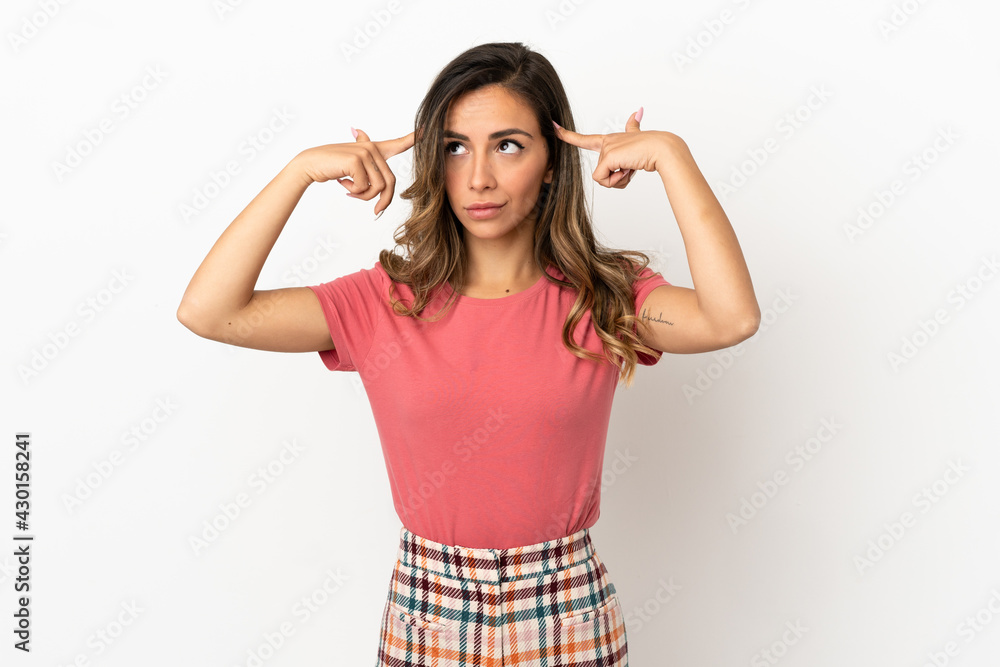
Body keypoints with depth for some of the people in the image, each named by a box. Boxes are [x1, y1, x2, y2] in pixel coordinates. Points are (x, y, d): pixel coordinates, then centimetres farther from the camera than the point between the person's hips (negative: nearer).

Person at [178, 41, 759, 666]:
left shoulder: (600, 297, -8)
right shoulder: (388, 301, -7)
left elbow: (733, 318, -26)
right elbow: (208, 311, -15)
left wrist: (670, 154, -21)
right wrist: (304, 168, -18)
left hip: (569, 616, 0)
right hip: (428, 615, 1)